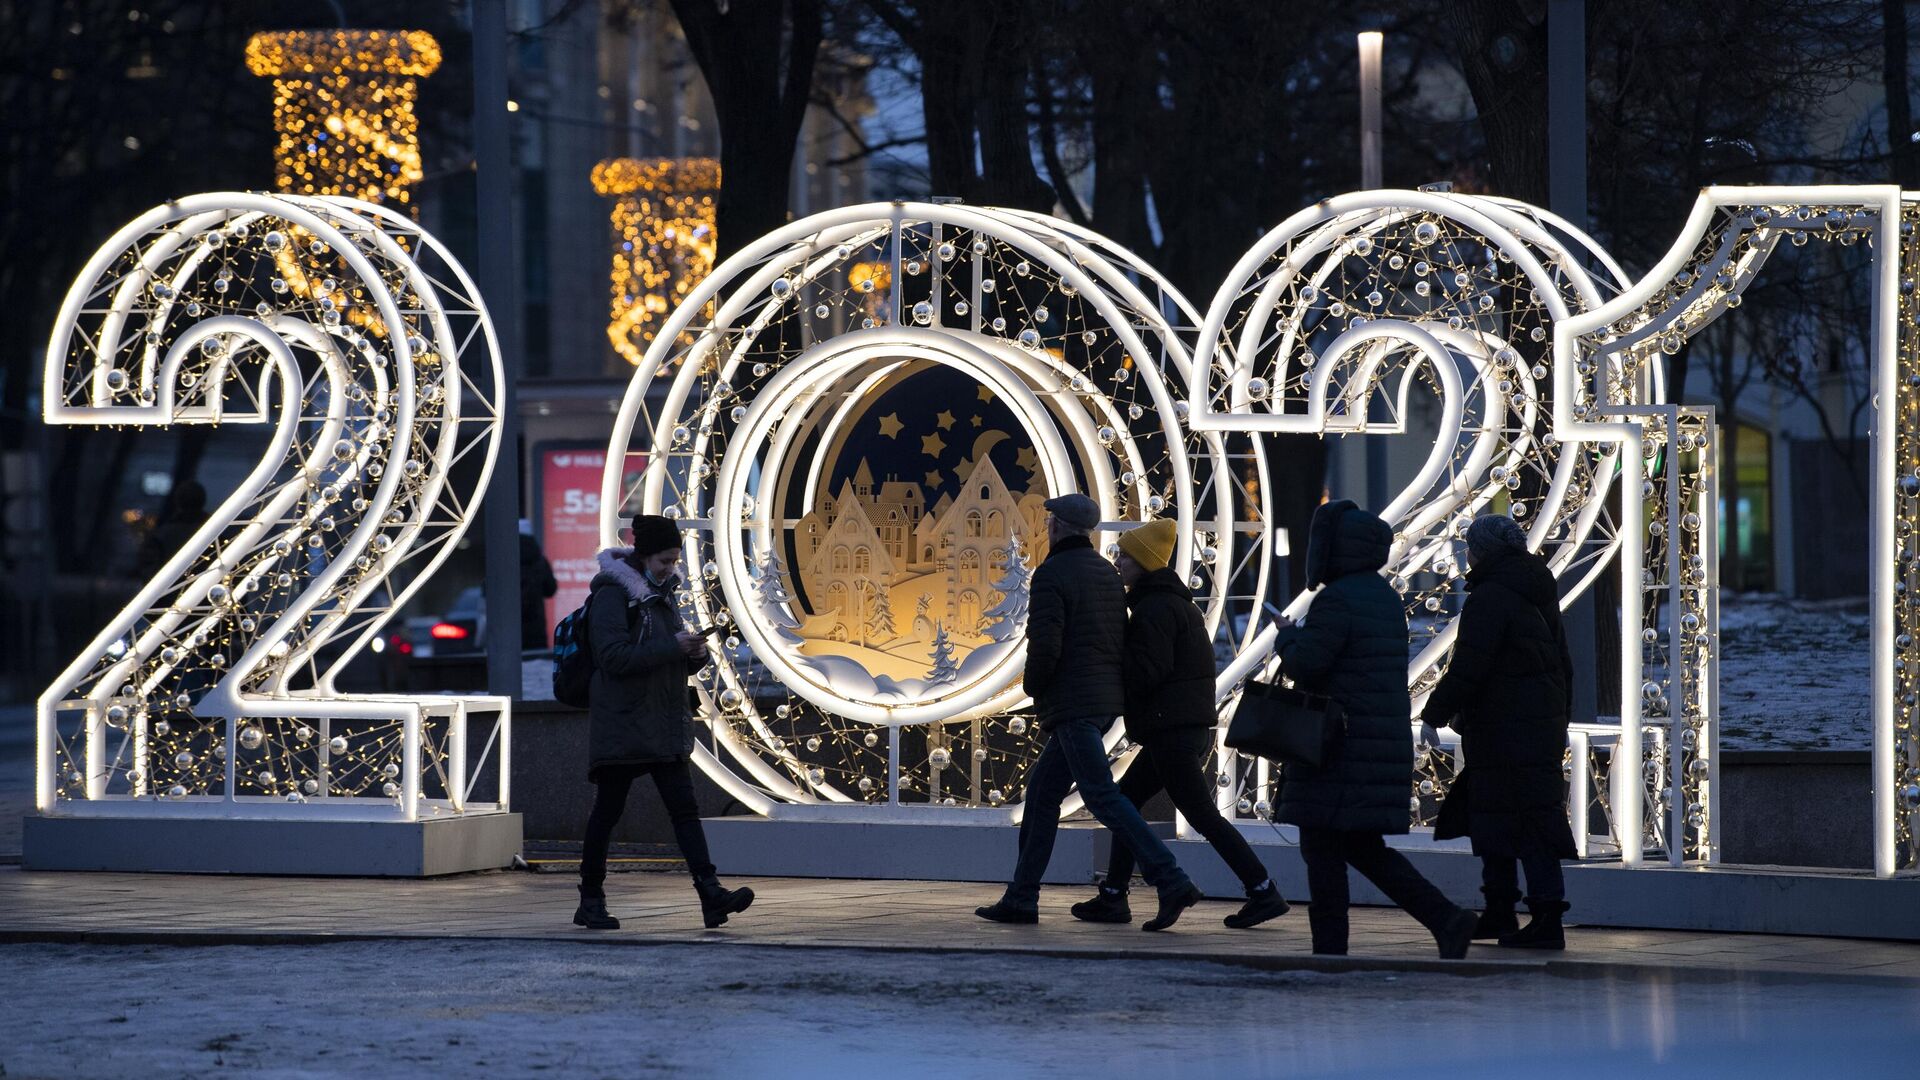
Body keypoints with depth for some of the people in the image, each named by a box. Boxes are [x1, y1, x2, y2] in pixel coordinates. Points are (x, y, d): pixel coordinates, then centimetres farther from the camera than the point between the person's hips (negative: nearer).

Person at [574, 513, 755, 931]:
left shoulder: (662, 593, 16)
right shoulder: (612, 595, -9)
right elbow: (614, 656, -20)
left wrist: (694, 653, -1)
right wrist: (673, 647, -19)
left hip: (666, 723, 7)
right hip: (622, 723, -7)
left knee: (684, 806, -3)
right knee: (608, 809, 1)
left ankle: (710, 894, -13)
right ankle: (591, 900, 10)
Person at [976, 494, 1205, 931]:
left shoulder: (1051, 574, -12)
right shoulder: (1106, 572, 15)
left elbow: (1044, 645, -21)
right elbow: (1121, 639, 17)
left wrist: (1034, 687, -1)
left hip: (1072, 702, -9)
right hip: (1107, 698, 9)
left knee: (1102, 795, -12)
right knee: (1042, 792, 15)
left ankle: (1171, 881, -23)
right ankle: (1021, 898, 16)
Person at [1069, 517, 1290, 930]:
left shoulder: (1155, 609, -13)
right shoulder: (1174, 602, 19)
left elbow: (1146, 671, -20)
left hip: (1173, 732, -11)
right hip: (1190, 726, 11)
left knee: (1202, 815, -8)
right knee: (1126, 799, 15)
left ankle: (1264, 893, -9)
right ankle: (1112, 898, 15)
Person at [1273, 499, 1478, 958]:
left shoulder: (1336, 600, -15)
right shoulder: (1385, 597, 15)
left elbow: (1304, 665, -19)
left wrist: (1288, 639, 2)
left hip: (1343, 747, -9)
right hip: (1385, 742, 9)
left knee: (1322, 846, -2)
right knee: (1362, 846, 13)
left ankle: (1330, 950, -1)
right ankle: (1446, 919, 3)